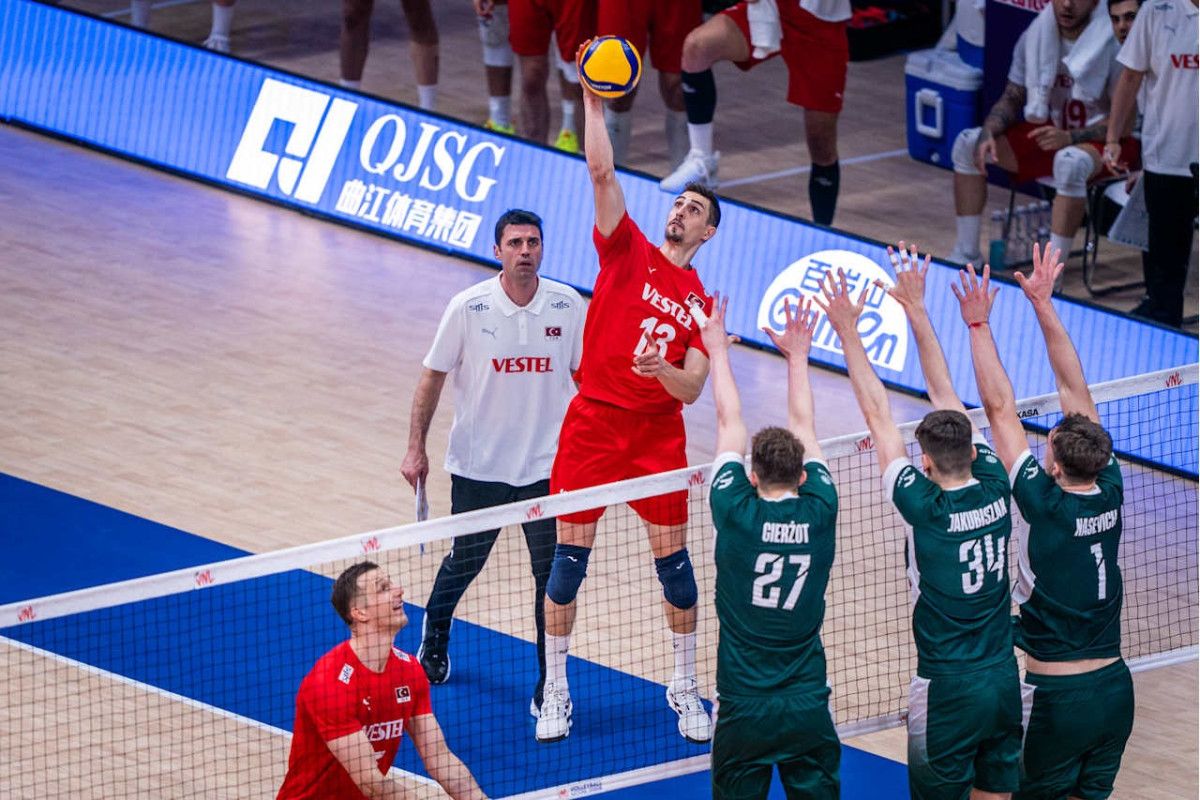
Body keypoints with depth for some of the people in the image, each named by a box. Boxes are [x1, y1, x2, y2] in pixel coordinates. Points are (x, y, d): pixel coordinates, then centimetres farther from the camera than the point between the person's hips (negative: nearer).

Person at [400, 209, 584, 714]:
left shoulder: (567, 305, -5)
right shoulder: (469, 308, -10)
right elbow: (433, 376, -1)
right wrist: (416, 448, -2)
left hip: (547, 467, 0)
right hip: (478, 466, 0)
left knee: (553, 576, -4)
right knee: (464, 562, 16)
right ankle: (434, 634, 47)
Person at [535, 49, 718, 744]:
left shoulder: (704, 305, 6)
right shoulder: (628, 251, 5)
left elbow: (691, 389, -4)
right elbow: (602, 172, -6)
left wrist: (661, 368, -25)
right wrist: (593, 99, -15)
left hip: (658, 435, 1)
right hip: (592, 423, -1)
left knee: (674, 560, 3)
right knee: (570, 556, 0)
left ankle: (687, 688, 20)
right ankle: (557, 692, 12)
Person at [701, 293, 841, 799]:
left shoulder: (737, 515, -8)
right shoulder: (819, 514, -3)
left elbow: (730, 425, 6)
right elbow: (804, 429, 12)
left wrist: (717, 348, 17)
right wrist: (797, 355, 26)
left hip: (744, 711, -2)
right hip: (809, 709, 2)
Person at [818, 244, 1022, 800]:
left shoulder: (924, 508, -15)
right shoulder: (994, 489, -3)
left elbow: (878, 417, -10)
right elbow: (946, 397, 4)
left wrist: (848, 331, -5)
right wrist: (916, 310, 10)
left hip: (947, 690, -5)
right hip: (1004, 681, 5)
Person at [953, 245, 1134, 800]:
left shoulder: (1047, 506, -17)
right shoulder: (1109, 493, -2)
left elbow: (1000, 411, -14)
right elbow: (1075, 390, 3)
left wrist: (979, 325, -10)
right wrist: (1043, 303, 5)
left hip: (1061, 696, -6)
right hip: (1116, 686, 6)